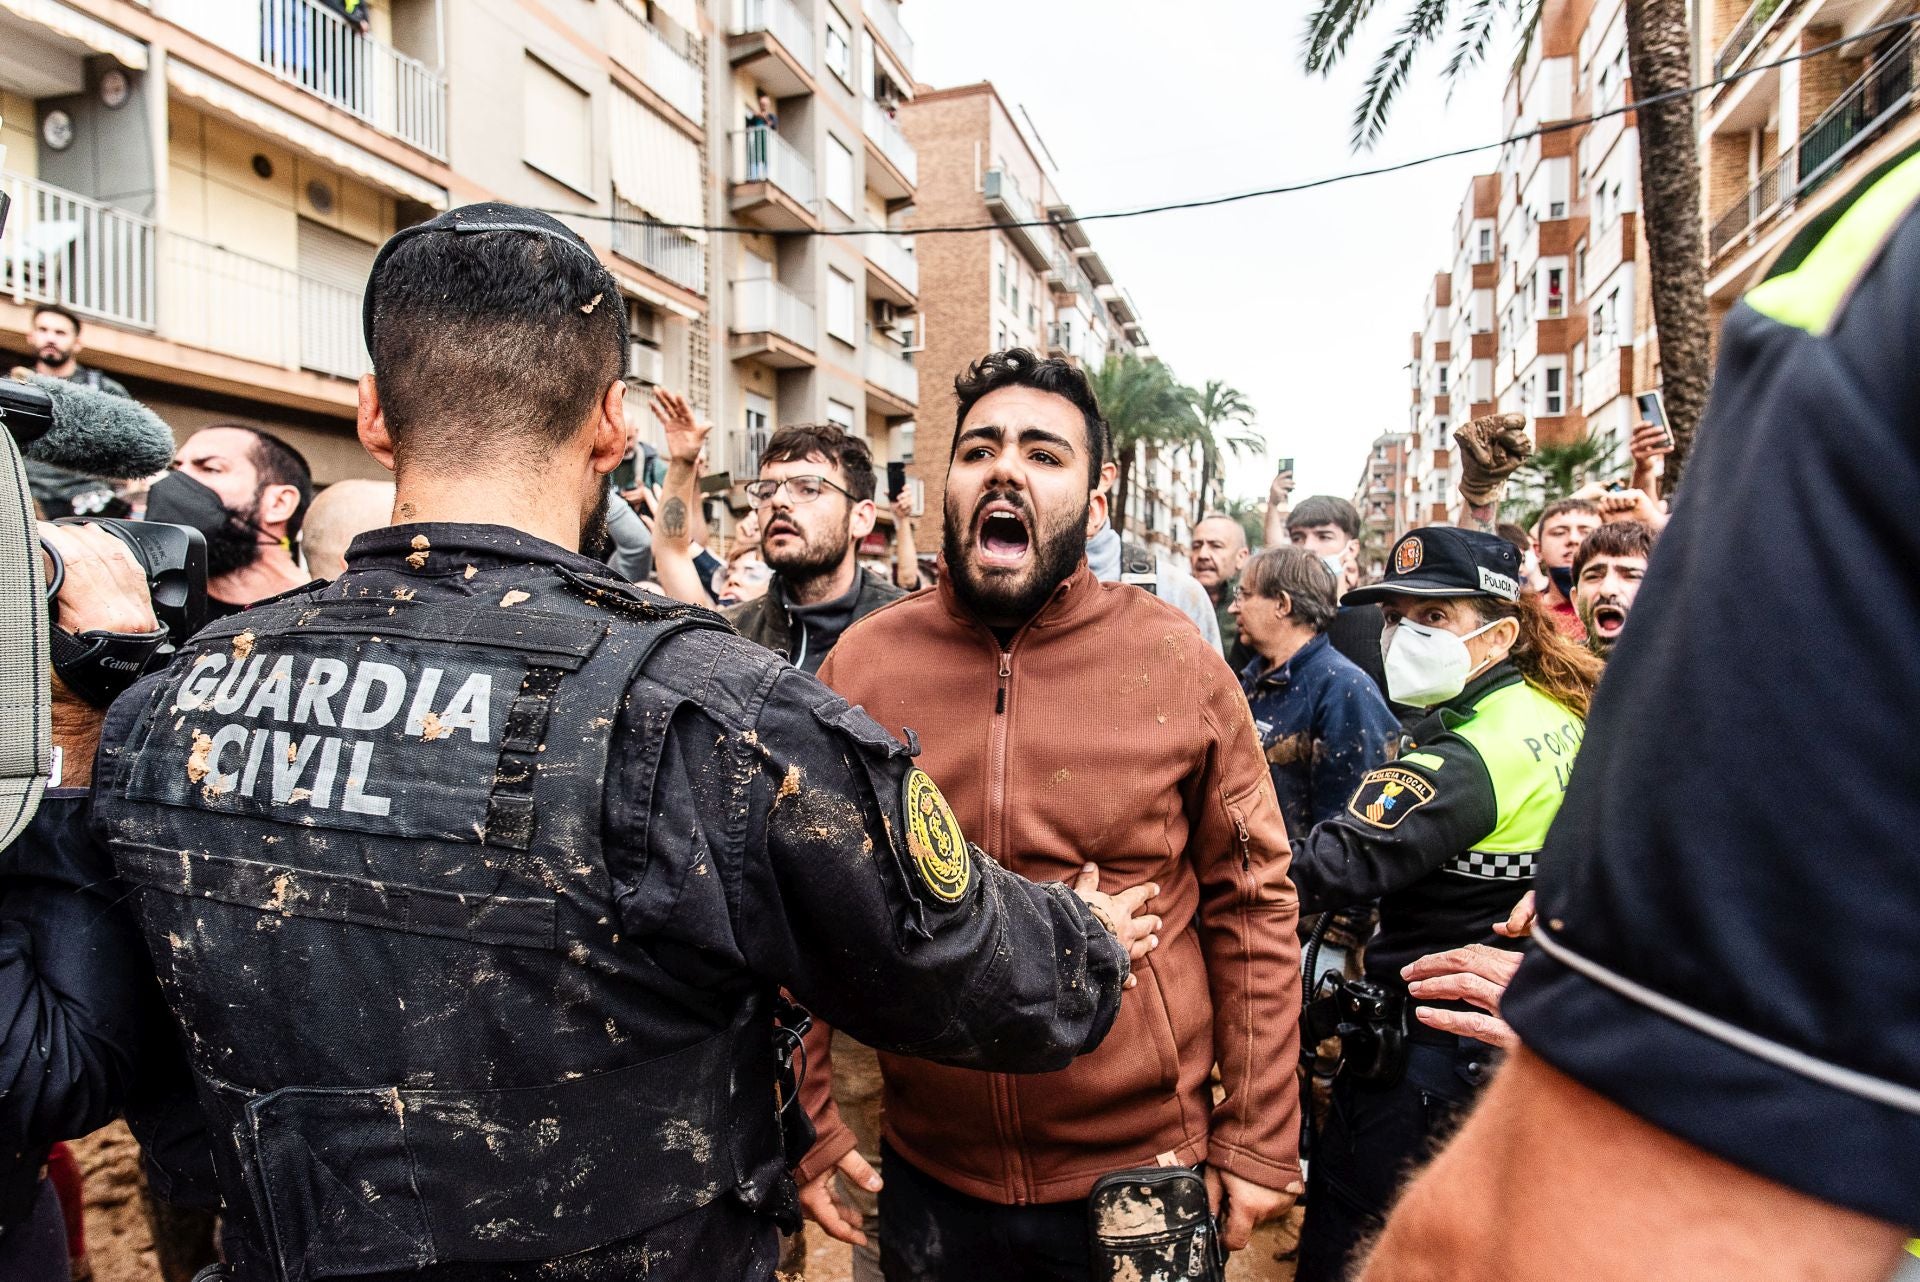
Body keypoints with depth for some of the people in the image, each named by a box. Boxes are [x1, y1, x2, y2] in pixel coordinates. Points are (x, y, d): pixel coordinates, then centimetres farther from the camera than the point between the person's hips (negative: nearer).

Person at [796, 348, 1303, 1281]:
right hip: (928, 1180, 1)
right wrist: (808, 1124, 0)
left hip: (1145, 1177, 0)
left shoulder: (1178, 662, -10)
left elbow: (1252, 906, -4)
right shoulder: (860, 664, -8)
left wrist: (1257, 1146, -2)